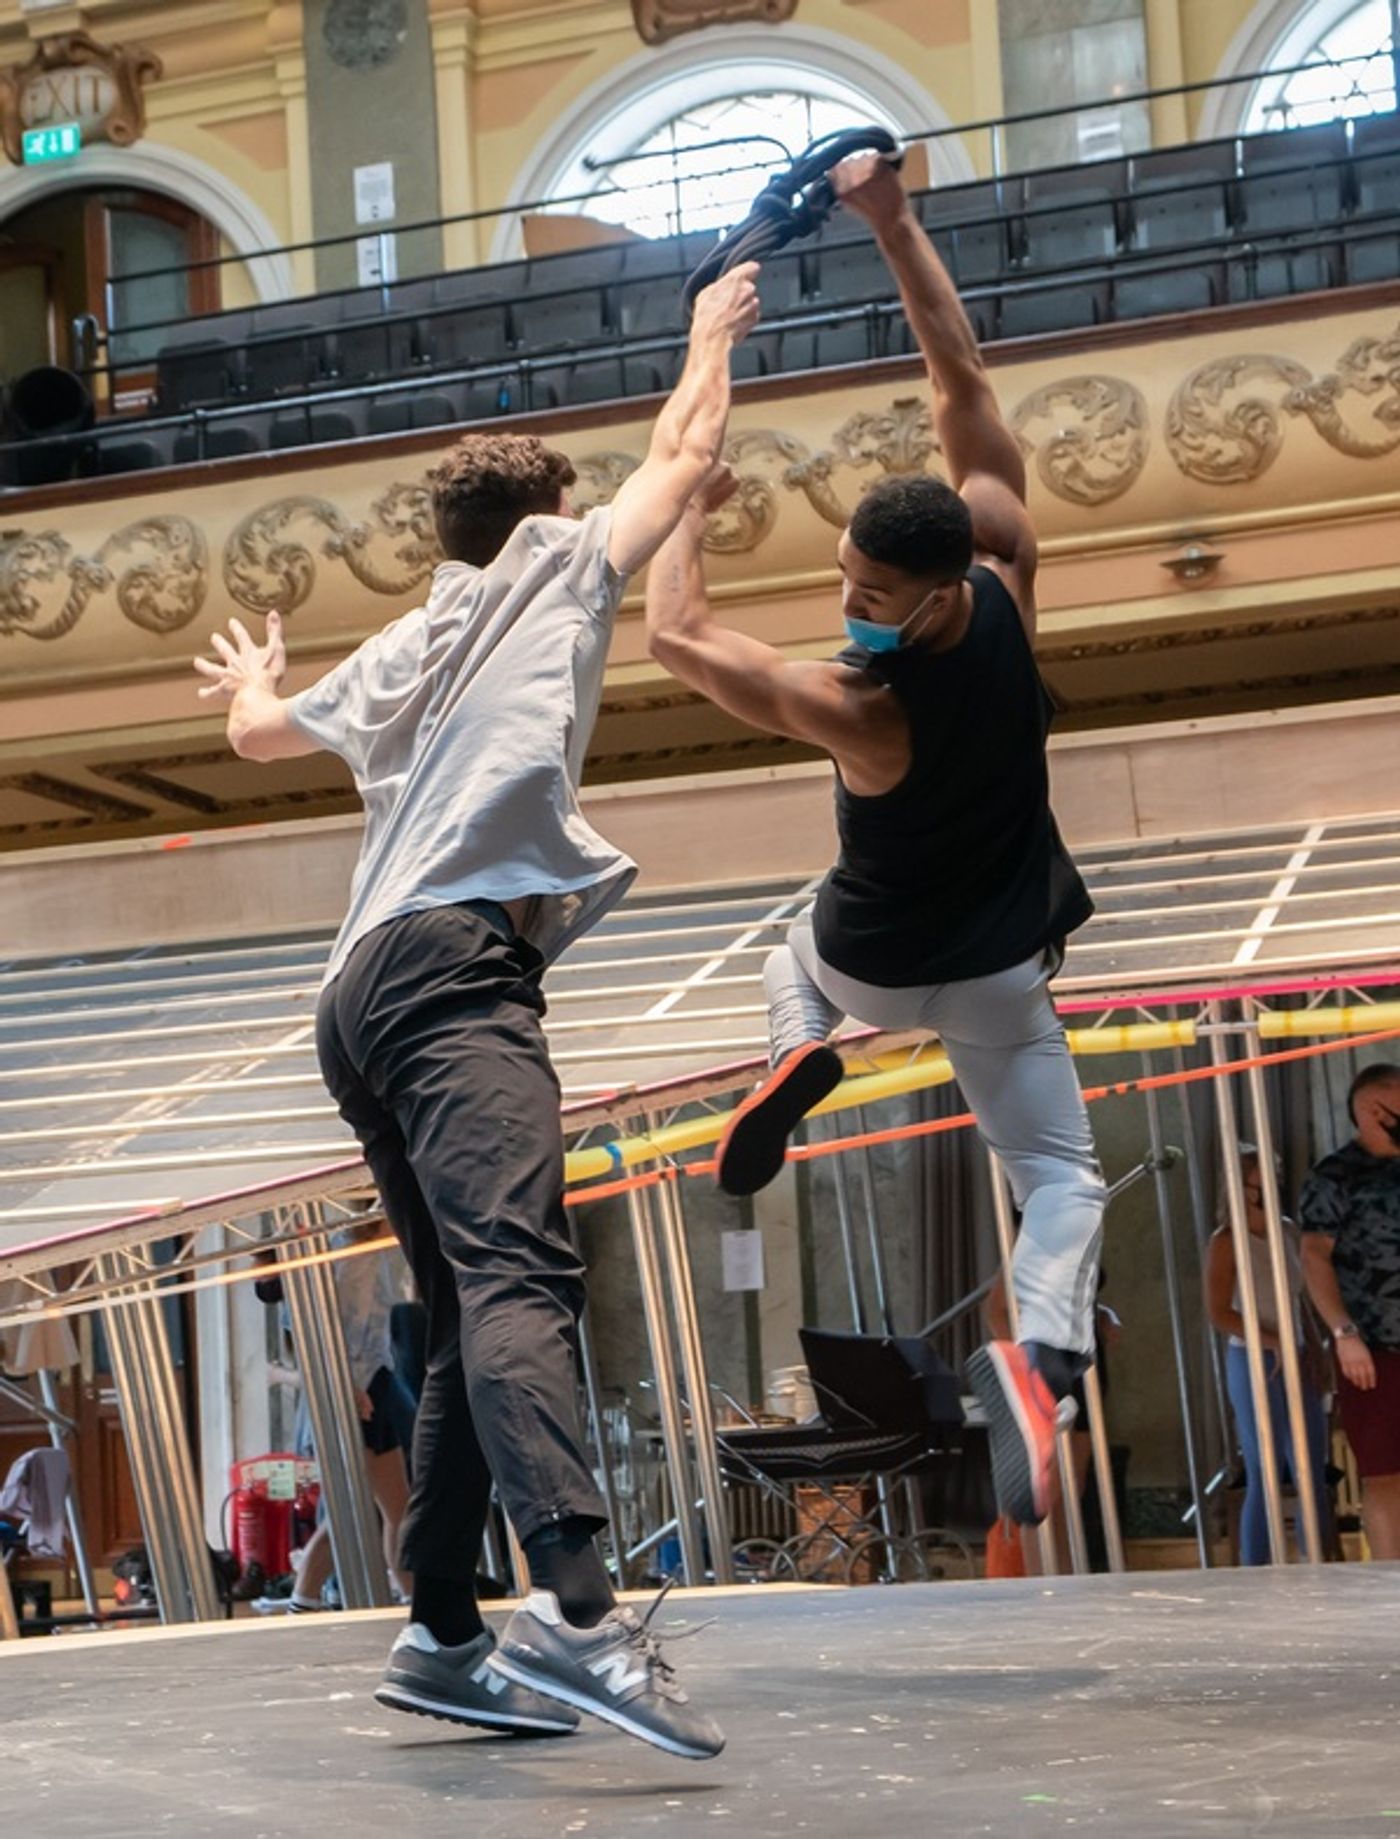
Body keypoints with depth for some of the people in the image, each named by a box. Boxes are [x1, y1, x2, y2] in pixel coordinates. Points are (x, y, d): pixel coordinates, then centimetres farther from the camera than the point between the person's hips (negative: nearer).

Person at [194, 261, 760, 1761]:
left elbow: (260, 730, 47)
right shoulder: (558, 569, 15)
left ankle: (440, 1635, 11)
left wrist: (249, 683, 70)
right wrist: (712, 337, 45)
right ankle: (576, 1609, -44)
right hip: (457, 967, -8)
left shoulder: (401, 651, 30)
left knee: (472, 1311, 11)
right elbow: (683, 454, 26)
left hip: (366, 994, 8)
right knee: (520, 1270, -27)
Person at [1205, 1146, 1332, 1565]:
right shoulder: (1226, 1242, -9)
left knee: (1313, 1474, 7)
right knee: (1264, 1479, -3)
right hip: (1254, 1365, -6)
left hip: (1297, 1362, 6)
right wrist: (1274, 1343, -20)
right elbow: (1218, 1313, -14)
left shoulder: (1290, 1231, 10)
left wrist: (1313, 1350, 10)